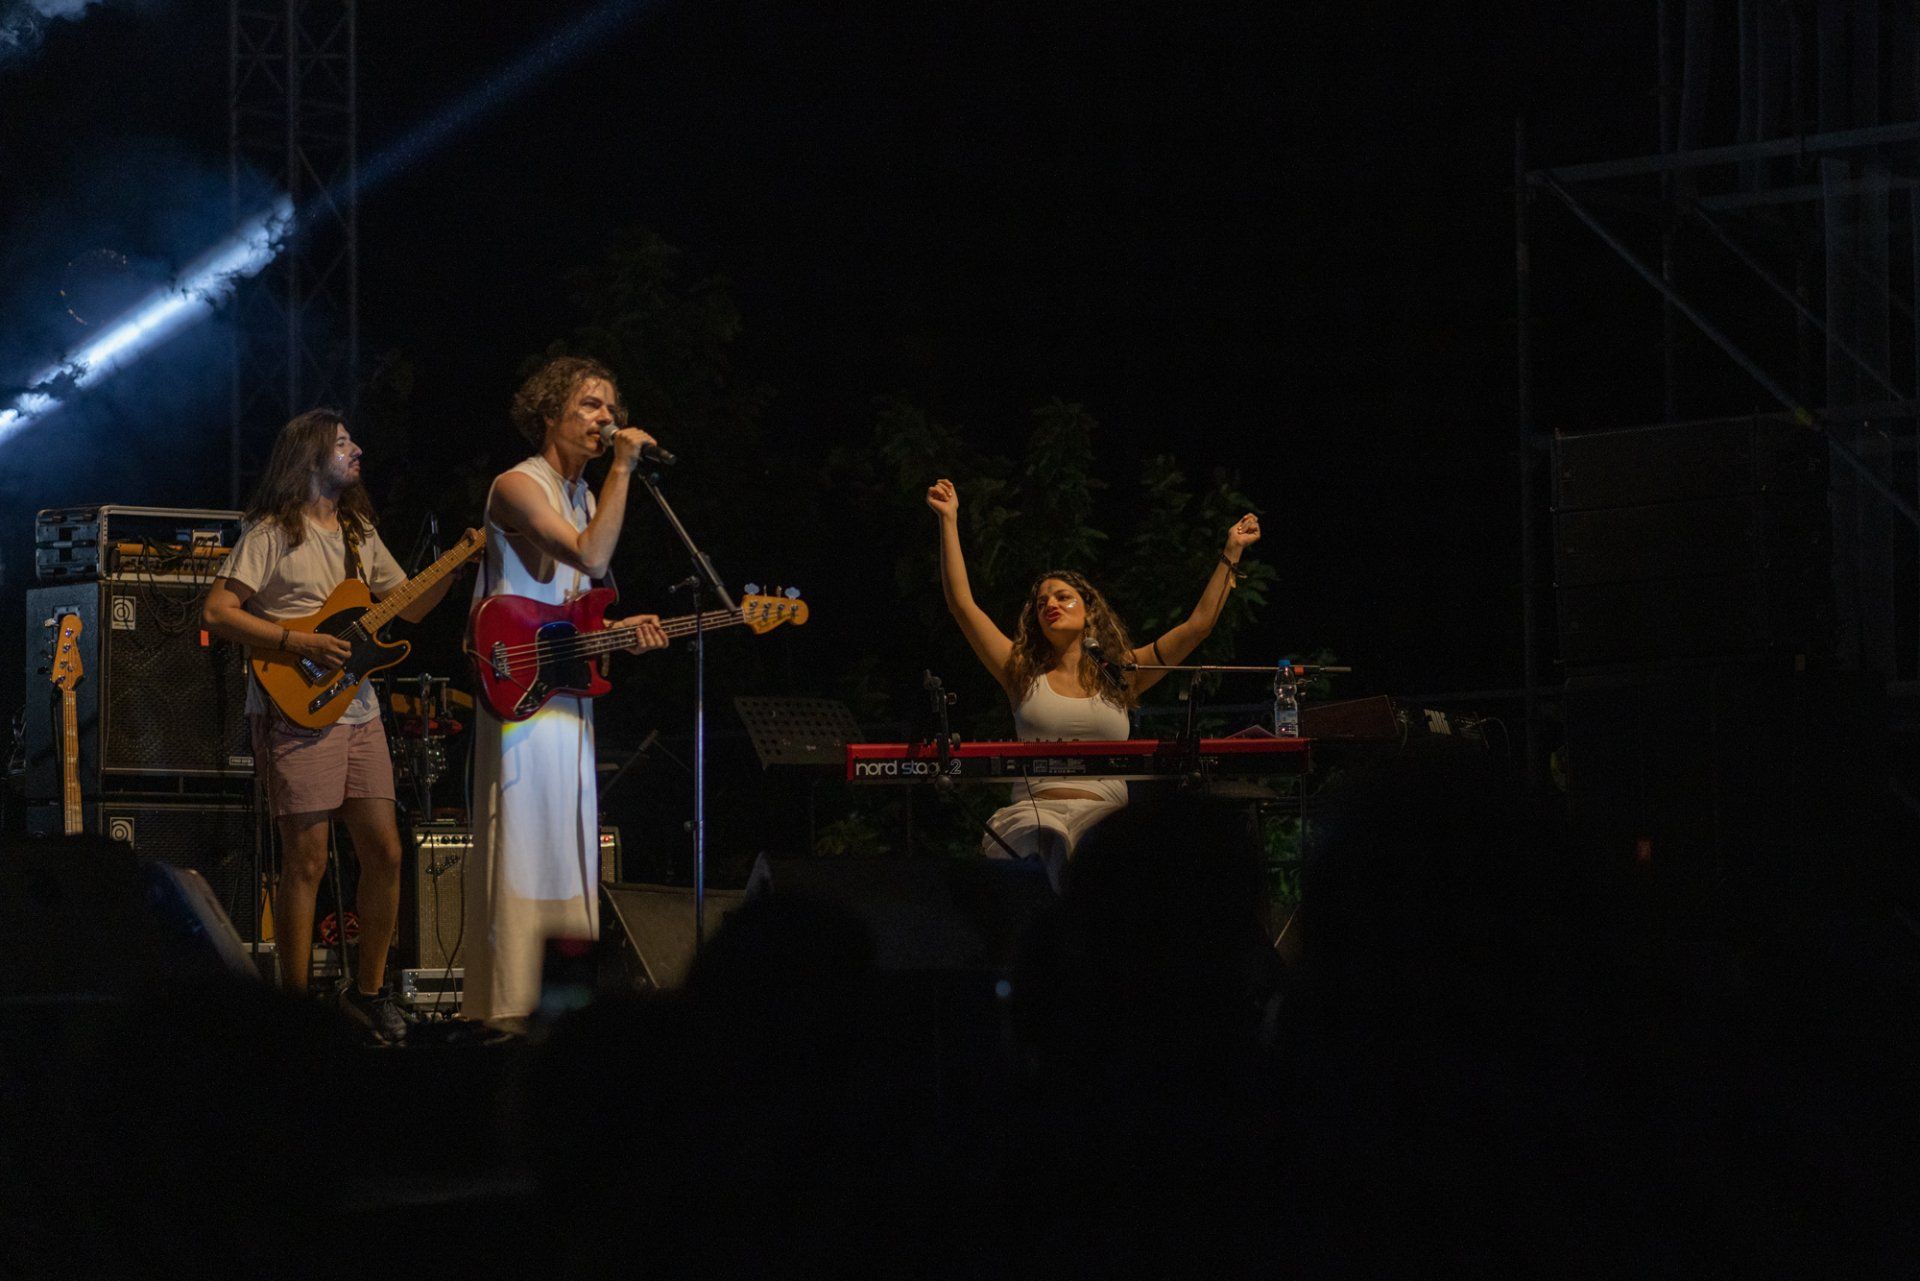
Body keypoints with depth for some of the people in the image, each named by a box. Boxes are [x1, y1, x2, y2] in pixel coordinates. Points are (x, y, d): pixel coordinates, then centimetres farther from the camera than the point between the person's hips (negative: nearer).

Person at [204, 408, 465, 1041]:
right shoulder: (273, 533, -5)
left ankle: (368, 990, 18)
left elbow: (408, 606, 21)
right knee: (307, 861, -7)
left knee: (384, 853, 5)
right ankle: (295, 1006, 1)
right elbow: (216, 612, -11)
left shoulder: (359, 534, 17)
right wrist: (297, 642, -18)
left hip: (358, 711, 7)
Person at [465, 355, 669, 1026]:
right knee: (521, 843, -10)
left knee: (569, 842, 10)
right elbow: (593, 559, -25)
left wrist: (619, 629, 3)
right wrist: (621, 469, -20)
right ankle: (507, 1004, -8)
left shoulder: (584, 496, 18)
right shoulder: (518, 485, -10)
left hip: (570, 690, 9)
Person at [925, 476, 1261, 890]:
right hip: (1034, 811, -1)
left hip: (1105, 817, 1)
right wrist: (949, 520, 13)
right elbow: (962, 603, 14)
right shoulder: (1024, 674, 19)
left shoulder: (1122, 674, 20)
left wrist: (1231, 553, 20)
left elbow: (1199, 624, 19)